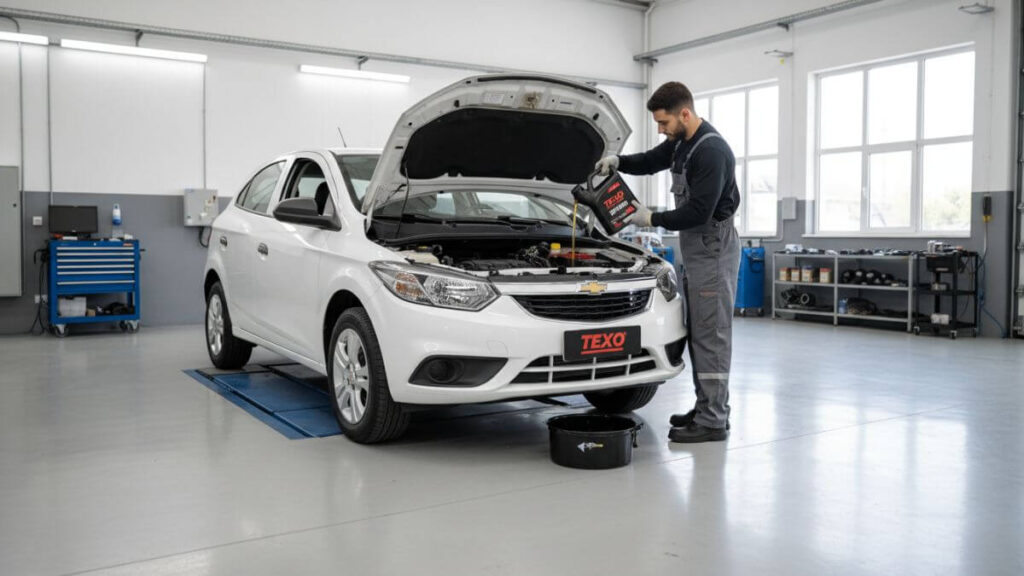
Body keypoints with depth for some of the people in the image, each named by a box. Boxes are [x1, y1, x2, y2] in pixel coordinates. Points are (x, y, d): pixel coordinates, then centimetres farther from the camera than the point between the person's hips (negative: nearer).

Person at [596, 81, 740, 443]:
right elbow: (649, 162, 24)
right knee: (698, 332, 12)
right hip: (694, 246, 10)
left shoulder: (711, 151, -22)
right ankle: (708, 409, 20)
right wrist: (618, 162, 4)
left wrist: (652, 220, -15)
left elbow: (699, 211, -25)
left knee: (711, 333, -8)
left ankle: (713, 421, -4)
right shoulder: (680, 143, 9)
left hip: (713, 246, -10)